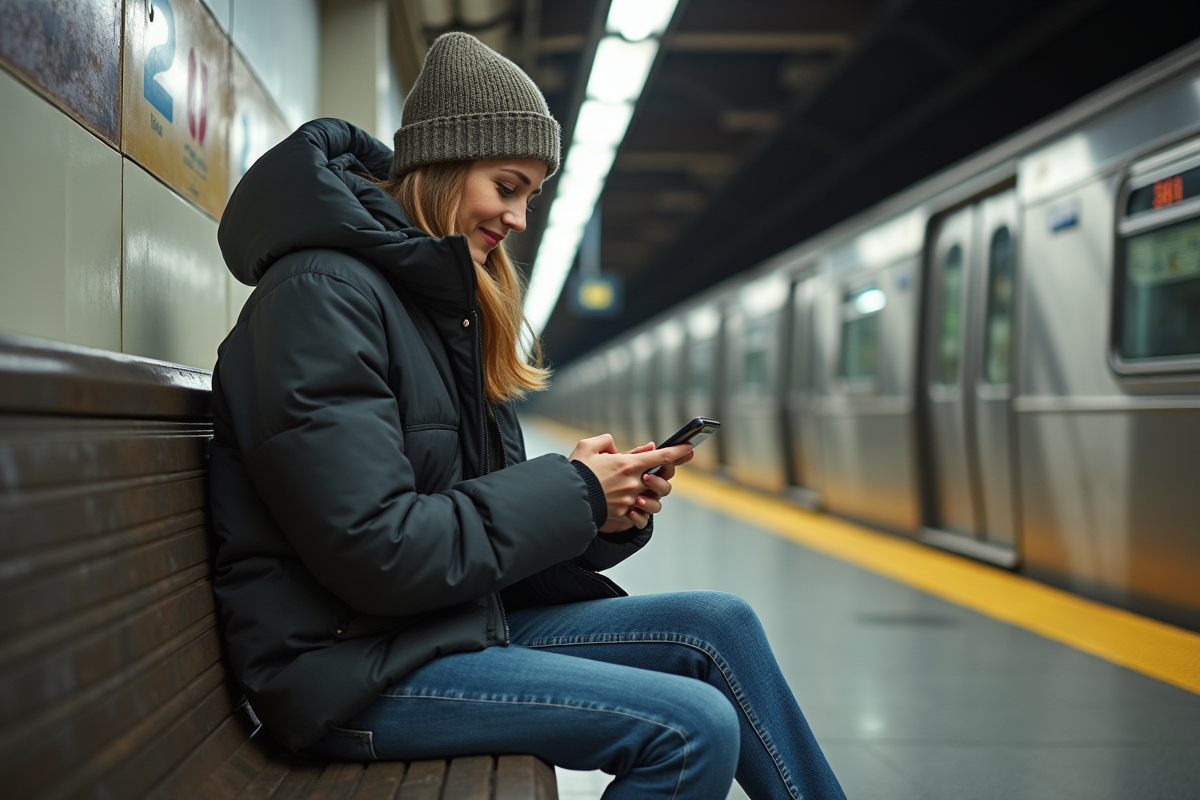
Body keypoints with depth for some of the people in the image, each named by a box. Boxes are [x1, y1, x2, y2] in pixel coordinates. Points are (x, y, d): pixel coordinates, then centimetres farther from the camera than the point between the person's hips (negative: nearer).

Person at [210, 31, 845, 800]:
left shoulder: (444, 303, 15)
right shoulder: (322, 295, -15)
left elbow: (480, 507, 13)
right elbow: (376, 551, -23)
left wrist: (610, 500, -6)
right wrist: (571, 494, -14)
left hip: (455, 621, 9)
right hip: (348, 663, -9)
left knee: (721, 625, 0)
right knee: (695, 730, -19)